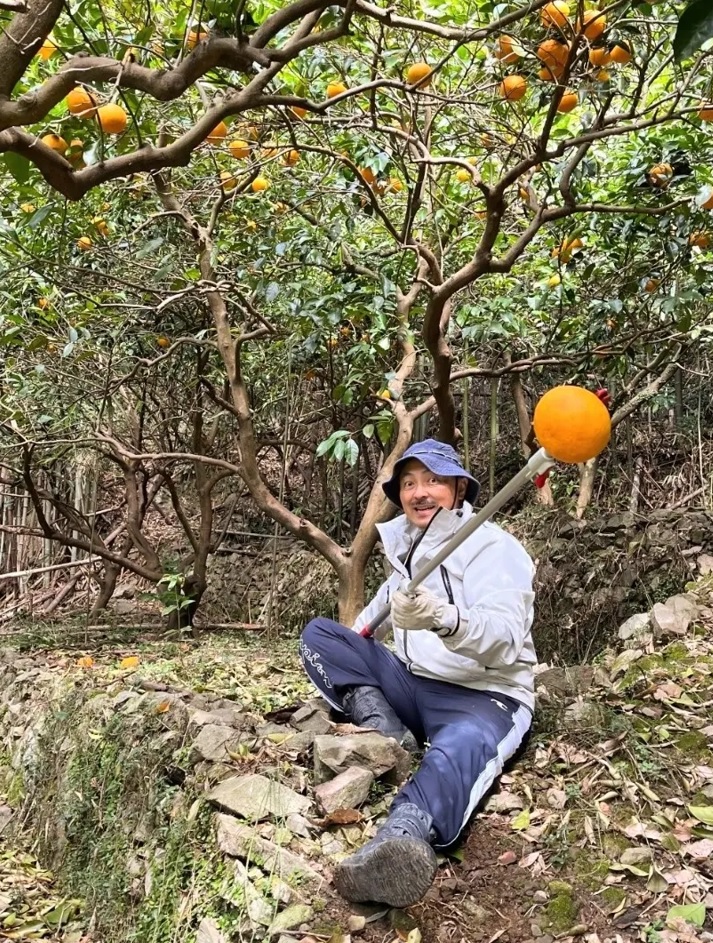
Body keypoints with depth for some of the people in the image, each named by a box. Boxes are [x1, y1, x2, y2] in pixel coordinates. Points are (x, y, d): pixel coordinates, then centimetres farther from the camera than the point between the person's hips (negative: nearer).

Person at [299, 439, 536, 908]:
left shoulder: (493, 547, -11)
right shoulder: (406, 542, 10)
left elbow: (505, 639, -29)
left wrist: (444, 618, -49)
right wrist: (350, 648, 25)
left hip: (484, 697, -7)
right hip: (412, 684, 7)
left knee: (462, 746, -42)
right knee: (319, 634, -3)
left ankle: (404, 836, -72)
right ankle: (386, 732, -24)